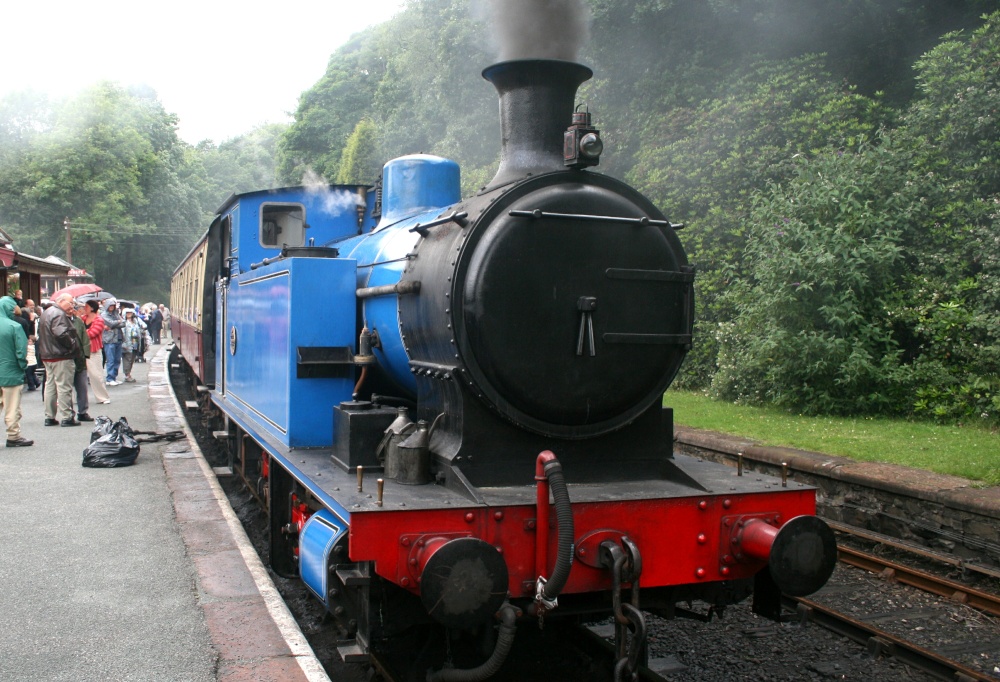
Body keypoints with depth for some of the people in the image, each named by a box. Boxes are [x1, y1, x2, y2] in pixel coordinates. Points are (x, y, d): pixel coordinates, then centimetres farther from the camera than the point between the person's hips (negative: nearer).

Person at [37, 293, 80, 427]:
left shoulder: (46, 313, 17)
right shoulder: (59, 314, -17)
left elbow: (41, 334, 21)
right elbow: (61, 333, -29)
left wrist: (46, 349, 18)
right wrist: (72, 344, -17)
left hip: (47, 356, 10)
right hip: (61, 357, -10)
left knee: (50, 386, 14)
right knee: (64, 387, -6)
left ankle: (49, 417, 19)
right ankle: (66, 418, -4)